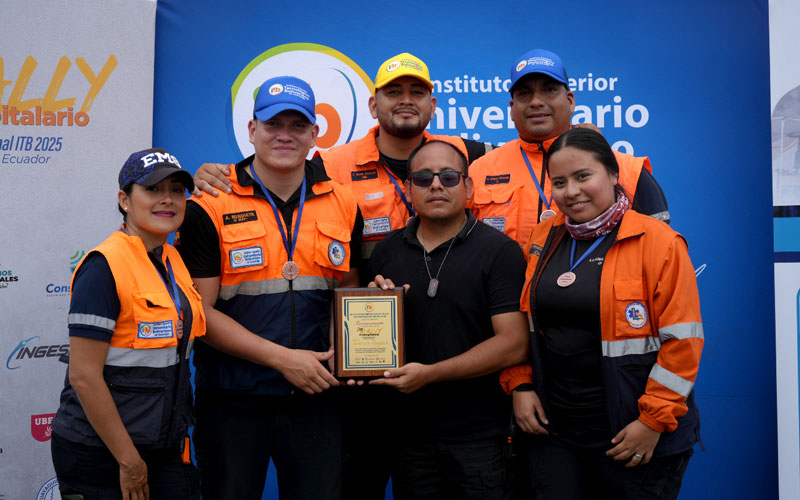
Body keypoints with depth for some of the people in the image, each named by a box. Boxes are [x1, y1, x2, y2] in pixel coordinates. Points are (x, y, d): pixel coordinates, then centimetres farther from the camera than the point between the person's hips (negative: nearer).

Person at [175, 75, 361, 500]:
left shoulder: (342, 204, 5)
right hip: (232, 400, -2)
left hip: (315, 396, 3)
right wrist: (282, 357, -15)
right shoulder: (209, 208, -6)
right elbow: (199, 312, -9)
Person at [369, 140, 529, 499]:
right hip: (409, 429, 4)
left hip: (478, 434, -3)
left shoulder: (499, 251, -8)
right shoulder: (386, 251, 5)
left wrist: (430, 374, -19)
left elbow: (512, 345, -15)